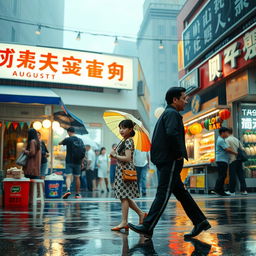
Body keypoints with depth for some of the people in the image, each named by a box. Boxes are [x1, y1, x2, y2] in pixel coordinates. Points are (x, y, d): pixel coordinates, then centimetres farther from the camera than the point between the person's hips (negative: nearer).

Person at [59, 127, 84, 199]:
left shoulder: (68, 139, -4)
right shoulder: (80, 140, 7)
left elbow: (60, 143, 14)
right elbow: (83, 152, 7)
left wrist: (60, 143, 38)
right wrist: (81, 161, 15)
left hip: (69, 161, -4)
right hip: (77, 162, 4)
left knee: (68, 177, -8)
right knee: (77, 177, 11)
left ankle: (68, 190, -31)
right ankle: (77, 194, 17)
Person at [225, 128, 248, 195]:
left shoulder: (227, 140, -5)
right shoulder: (237, 139, 16)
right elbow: (242, 148, 13)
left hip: (232, 159, -6)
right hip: (239, 159, 6)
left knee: (232, 175, -2)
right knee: (241, 174, 6)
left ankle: (232, 191, 2)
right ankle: (243, 190, 5)